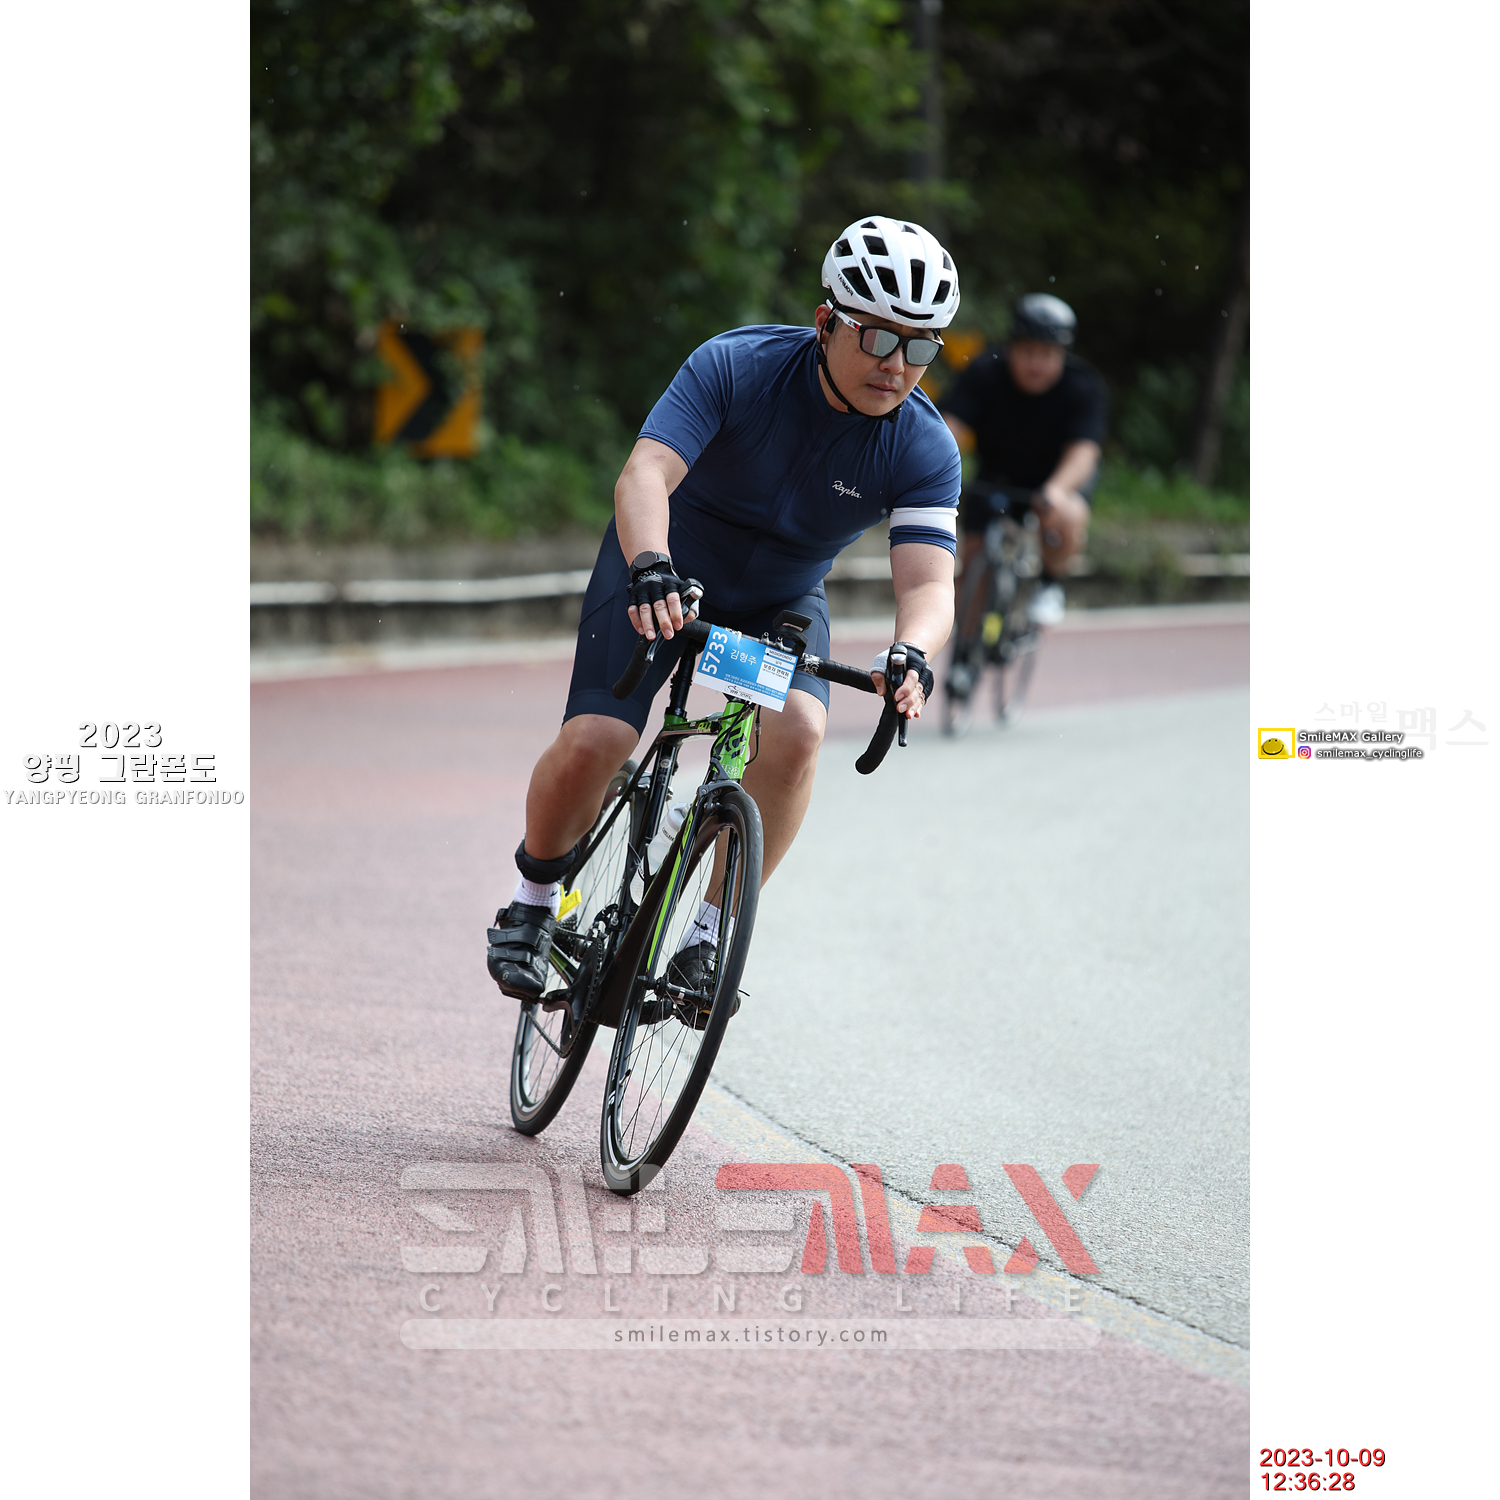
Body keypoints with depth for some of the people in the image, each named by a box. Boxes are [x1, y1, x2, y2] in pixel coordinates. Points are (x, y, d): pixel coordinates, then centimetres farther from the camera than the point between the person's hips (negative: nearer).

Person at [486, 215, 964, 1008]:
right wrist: (649, 568, -59)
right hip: (663, 571, -2)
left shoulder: (925, 450, -22)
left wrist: (912, 654, -55)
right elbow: (644, 473, -38)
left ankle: (713, 927, -12)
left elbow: (928, 583, -32)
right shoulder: (735, 368, -27)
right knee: (592, 743, -20)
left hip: (781, 601, 2)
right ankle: (535, 894, 10)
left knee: (797, 730, -29)